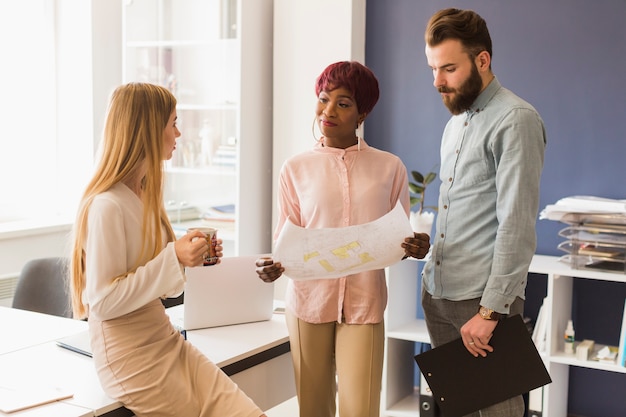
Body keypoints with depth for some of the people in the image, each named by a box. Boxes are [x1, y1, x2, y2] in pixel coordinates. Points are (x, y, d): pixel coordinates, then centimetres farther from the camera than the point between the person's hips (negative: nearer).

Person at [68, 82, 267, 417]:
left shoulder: (145, 195, 10)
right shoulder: (106, 207, -18)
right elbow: (103, 302, -19)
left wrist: (190, 256, 1)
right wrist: (173, 259, -24)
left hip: (167, 342, 8)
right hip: (130, 357, -8)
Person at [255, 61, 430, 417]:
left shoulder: (389, 168, 4)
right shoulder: (296, 169, 5)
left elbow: (399, 240, 8)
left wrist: (415, 248, -13)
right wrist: (274, 267, -15)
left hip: (364, 303, -1)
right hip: (309, 300, 1)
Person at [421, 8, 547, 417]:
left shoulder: (515, 120, -12)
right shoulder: (456, 120, 15)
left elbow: (517, 225, -17)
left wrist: (491, 310, -19)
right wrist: (432, 272, 12)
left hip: (483, 299, -7)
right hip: (438, 292, 8)